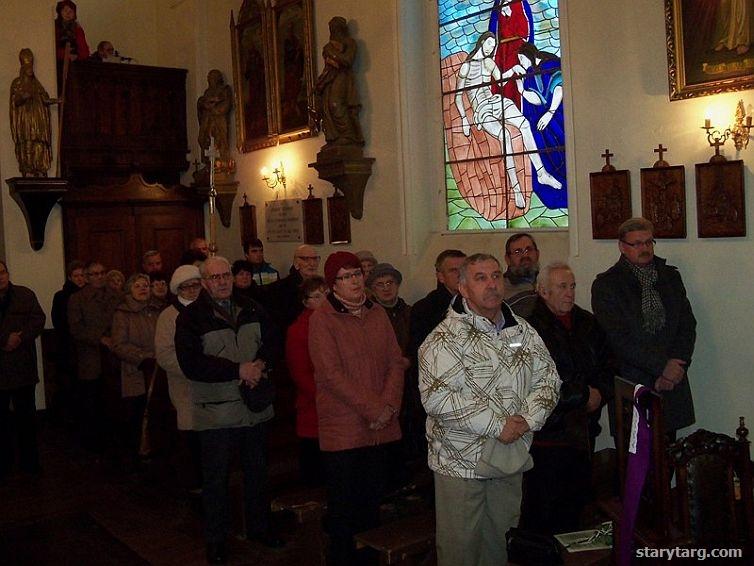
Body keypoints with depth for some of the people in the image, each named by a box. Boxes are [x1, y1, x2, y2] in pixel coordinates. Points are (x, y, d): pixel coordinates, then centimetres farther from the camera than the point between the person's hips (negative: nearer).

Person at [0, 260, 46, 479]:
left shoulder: (25, 295, 5)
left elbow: (38, 319, -1)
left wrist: (20, 338, -16)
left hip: (23, 367, 1)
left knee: (26, 415, 8)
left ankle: (29, 461, 18)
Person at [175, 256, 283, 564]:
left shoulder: (251, 309, 6)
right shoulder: (191, 317, -10)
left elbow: (273, 342, 6)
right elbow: (191, 364, -19)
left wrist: (261, 363, -16)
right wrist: (238, 369, -22)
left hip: (256, 407, 5)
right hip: (216, 410, -4)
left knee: (257, 471, 18)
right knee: (216, 478, 7)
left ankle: (259, 526, 36)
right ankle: (216, 539, 23)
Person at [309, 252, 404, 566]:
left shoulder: (378, 314, 10)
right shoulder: (322, 319, -7)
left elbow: (395, 362, 7)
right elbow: (331, 374, -14)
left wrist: (389, 405, -8)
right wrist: (372, 409, -15)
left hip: (380, 426, 5)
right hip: (343, 427, -4)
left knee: (373, 497, 12)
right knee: (343, 504, 5)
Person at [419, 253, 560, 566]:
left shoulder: (524, 332, 7)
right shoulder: (446, 338, -14)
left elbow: (547, 379, 9)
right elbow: (436, 397, -23)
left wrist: (528, 418, -10)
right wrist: (497, 425, -22)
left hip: (511, 457, 6)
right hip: (461, 461, -5)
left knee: (499, 541, 19)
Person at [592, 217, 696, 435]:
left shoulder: (671, 276, 13)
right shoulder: (606, 284, -3)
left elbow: (687, 326, 9)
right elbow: (619, 339, -10)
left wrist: (675, 368, -5)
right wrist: (662, 366, -13)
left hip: (672, 386, 4)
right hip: (631, 384, -4)